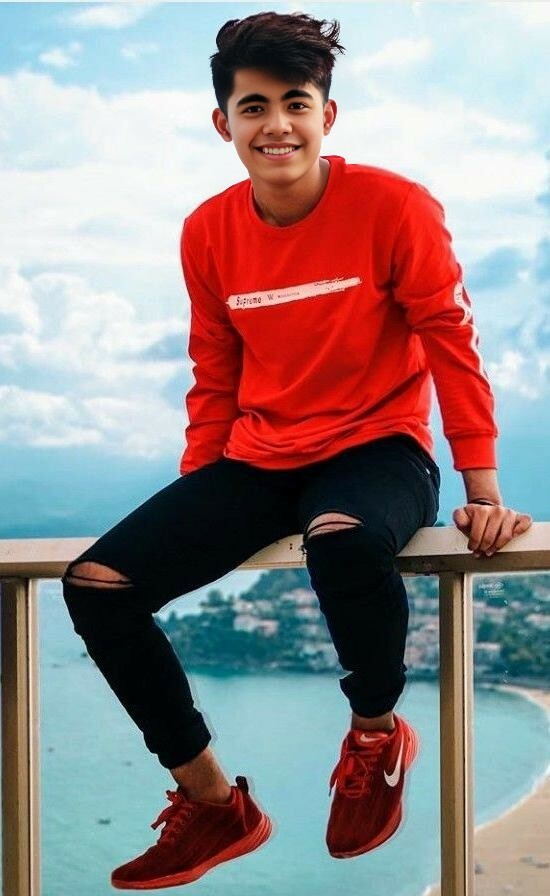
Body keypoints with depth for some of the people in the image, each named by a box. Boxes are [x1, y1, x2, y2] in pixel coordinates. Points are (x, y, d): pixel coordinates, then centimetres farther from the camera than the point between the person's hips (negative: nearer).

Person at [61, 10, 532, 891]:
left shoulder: (392, 205, -10)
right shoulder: (207, 233, 3)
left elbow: (452, 344, -7)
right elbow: (215, 381, 12)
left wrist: (483, 493, -10)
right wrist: (190, 510, 9)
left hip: (377, 448, -5)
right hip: (255, 461, 5)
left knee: (344, 540, -42)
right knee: (97, 585, -11)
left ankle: (378, 734, -7)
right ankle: (213, 801, 6)